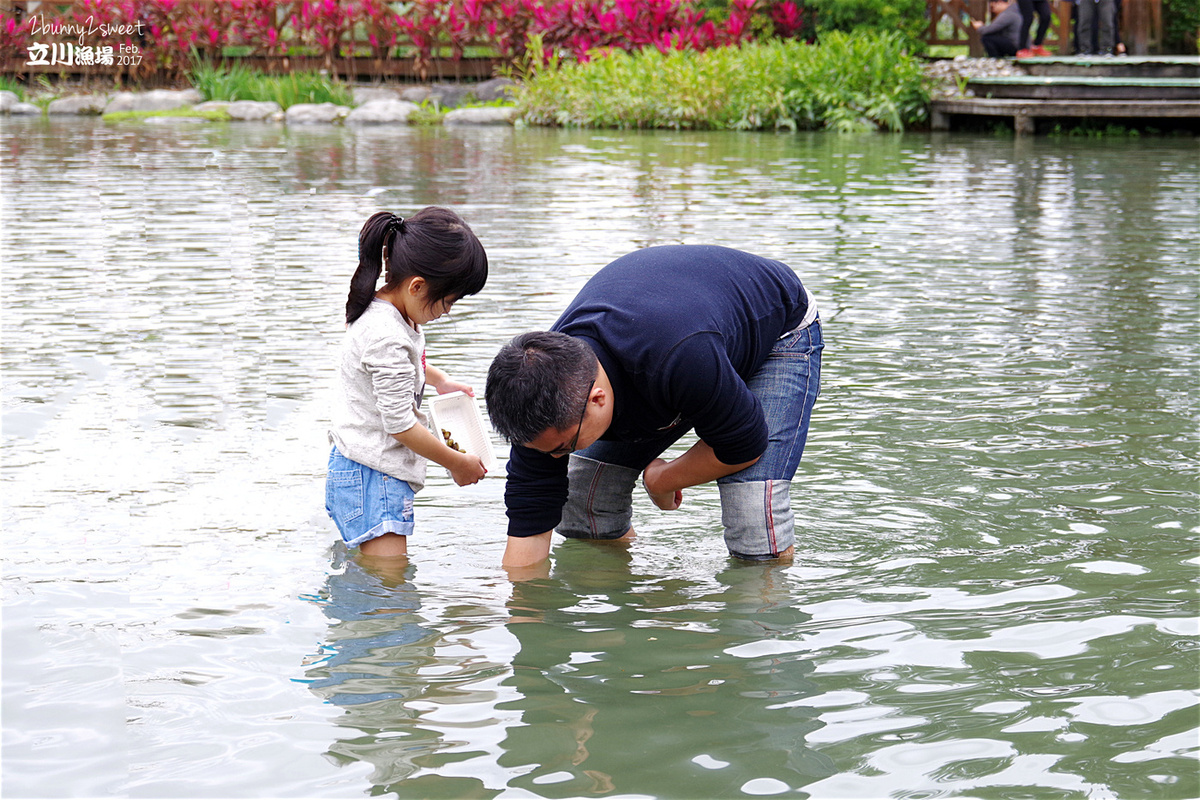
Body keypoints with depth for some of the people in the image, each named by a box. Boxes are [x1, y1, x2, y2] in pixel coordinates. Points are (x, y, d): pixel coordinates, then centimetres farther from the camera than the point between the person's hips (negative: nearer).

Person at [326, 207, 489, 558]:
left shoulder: (389, 310, 7)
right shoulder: (387, 338, -25)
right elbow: (400, 425, -21)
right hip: (372, 477, -11)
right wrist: (457, 463, -9)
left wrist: (441, 381, 28)